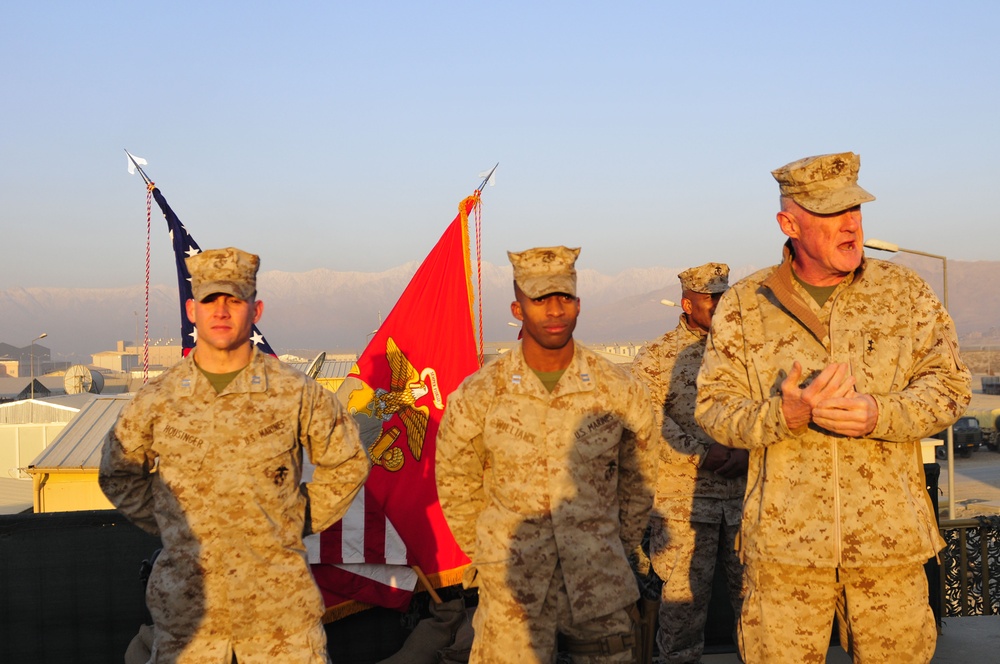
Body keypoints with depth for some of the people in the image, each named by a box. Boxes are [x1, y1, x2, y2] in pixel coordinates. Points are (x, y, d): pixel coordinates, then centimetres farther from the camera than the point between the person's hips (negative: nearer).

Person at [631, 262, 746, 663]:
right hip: (683, 497, -3)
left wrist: (746, 455, -9)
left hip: (746, 493, 3)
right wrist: (701, 455, -15)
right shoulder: (656, 358, 3)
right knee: (684, 590, 0)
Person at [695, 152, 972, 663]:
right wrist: (784, 414, -19)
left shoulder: (906, 291, 6)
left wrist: (879, 413, -16)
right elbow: (713, 409, 1)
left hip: (890, 538, 1)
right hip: (784, 539, -1)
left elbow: (949, 384, 3)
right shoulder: (743, 305, 2)